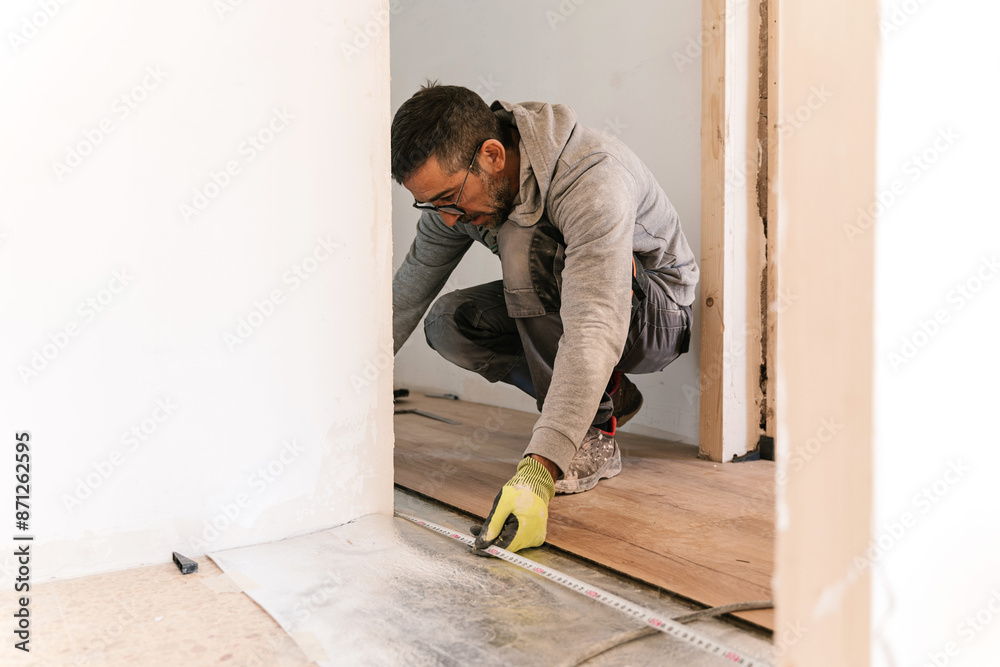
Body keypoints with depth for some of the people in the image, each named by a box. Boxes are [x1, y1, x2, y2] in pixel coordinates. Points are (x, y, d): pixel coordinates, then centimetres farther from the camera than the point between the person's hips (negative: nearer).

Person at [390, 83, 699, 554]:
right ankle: (607, 397, 1)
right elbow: (405, 294, -4)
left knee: (523, 244, -32)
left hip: (655, 315, -7)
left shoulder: (594, 180, -35)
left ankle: (593, 438, -19)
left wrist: (538, 471, -52)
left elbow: (595, 333, -45)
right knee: (448, 324, -15)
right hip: (562, 300, 7)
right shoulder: (456, 181, -12)